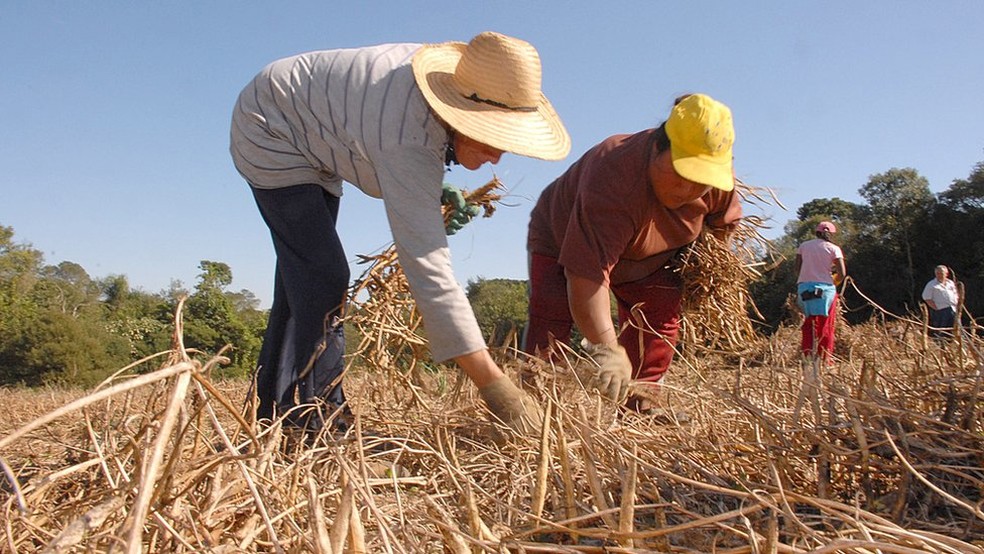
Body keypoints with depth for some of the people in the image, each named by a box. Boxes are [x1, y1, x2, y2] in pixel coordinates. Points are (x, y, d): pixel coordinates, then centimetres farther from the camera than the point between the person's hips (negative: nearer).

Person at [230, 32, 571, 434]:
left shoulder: (453, 74, -15)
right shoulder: (410, 146, -40)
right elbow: (428, 270, -45)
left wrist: (435, 192, -6)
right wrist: (492, 383, -46)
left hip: (311, 141, 9)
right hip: (272, 133, -9)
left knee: (304, 277, 10)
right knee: (323, 277, -19)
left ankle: (277, 415, 19)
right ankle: (319, 417, -11)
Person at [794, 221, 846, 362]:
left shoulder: (803, 246, 9)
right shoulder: (833, 248, 1)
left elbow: (798, 269, 4)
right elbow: (842, 273, -5)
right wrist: (833, 281, 13)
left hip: (804, 287, 2)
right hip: (825, 289, -2)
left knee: (808, 325, 10)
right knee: (826, 326, 7)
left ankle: (808, 356, 6)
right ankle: (825, 359, 7)